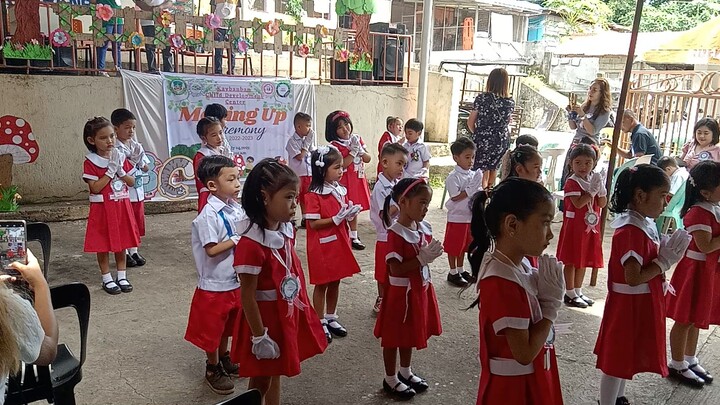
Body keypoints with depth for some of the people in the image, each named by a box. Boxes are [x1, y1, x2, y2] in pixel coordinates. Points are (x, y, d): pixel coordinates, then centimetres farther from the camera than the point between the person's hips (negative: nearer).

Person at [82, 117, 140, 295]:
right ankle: (107, 279, 17)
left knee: (121, 242, 12)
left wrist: (120, 170, -13)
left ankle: (122, 276, 24)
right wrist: (111, 170, -19)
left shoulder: (121, 158, 4)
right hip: (102, 208, -4)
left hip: (122, 206, 4)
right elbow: (95, 187, -18)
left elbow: (132, 182, 4)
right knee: (103, 244, 5)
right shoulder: (90, 162, -9)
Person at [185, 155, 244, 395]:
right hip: (215, 284, -7)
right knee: (212, 329, 12)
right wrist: (237, 240, -20)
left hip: (234, 281, 7)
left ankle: (224, 358, 43)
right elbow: (211, 250, -25)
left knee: (227, 325, 24)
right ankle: (213, 369, 29)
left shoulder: (236, 208, -1)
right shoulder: (209, 215, -22)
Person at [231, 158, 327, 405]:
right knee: (260, 381, 13)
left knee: (275, 374, 24)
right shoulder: (251, 244, -28)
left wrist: (304, 312, 14)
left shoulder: (287, 231, -4)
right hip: (264, 318, -7)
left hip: (286, 316, 7)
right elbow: (247, 296, -23)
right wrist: (259, 336, -18)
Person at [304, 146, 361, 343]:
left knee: (335, 282, 16)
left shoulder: (341, 190, 5)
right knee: (322, 284, 6)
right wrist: (337, 218, -23)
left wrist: (350, 213, -4)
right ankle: (320, 322, 19)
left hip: (339, 243, 7)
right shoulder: (314, 195, -17)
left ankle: (331, 318, 31)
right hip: (322, 246, -7)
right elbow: (313, 223, -19)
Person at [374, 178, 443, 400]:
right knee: (393, 337, 10)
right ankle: (390, 379, 27)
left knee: (409, 334, 23)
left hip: (420, 289, 8)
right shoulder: (395, 233, -23)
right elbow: (396, 269, -26)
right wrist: (422, 259, -26)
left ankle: (405, 372, 41)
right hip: (401, 292, -8)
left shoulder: (424, 228, 1)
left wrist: (432, 254, -7)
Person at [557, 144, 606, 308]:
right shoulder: (572, 182, -13)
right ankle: (570, 293, 10)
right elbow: (578, 203, -25)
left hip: (590, 227, 7)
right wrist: (593, 189, -21)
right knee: (571, 261, 1)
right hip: (574, 226, -7)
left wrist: (600, 187, -10)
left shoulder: (595, 180, 9)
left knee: (584, 260, 15)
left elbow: (603, 204, 4)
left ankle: (578, 291, 27)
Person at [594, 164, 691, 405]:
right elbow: (633, 278, -28)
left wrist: (666, 256, -3)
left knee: (629, 355, 23)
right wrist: (665, 262, -19)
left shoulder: (646, 224, 4)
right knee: (618, 359, 5)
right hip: (629, 304, -10)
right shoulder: (630, 231, -25)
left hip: (643, 303, 10)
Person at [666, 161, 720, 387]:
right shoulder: (699, 212, -21)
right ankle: (677, 365, 15)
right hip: (695, 270, -9)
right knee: (685, 320, 3)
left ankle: (690, 360, 33)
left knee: (696, 318, 19)